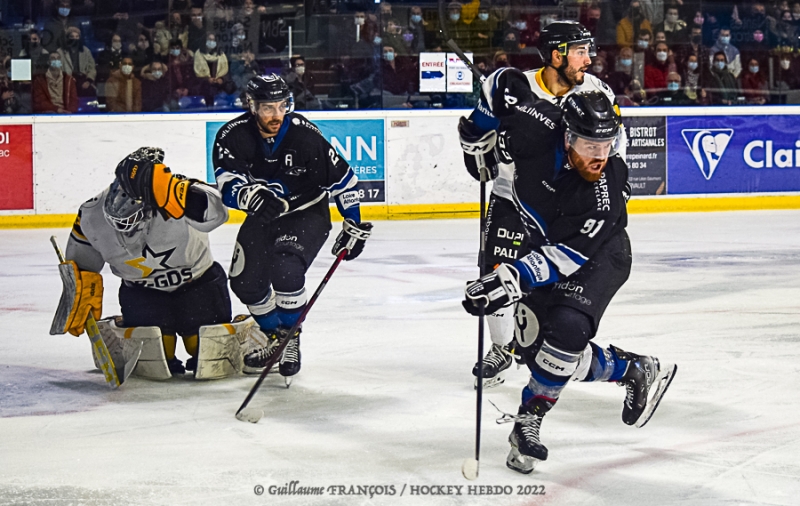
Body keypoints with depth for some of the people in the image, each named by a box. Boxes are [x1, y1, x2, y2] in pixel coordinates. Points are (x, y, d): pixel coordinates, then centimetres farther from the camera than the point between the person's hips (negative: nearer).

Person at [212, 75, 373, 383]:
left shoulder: (305, 136, -24)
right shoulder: (233, 136, -18)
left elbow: (342, 178, -14)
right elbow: (227, 183, -28)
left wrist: (354, 226, -8)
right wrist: (252, 196, -51)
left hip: (307, 214, -4)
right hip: (263, 217, 4)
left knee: (285, 270, -27)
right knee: (245, 282, 2)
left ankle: (291, 340, -6)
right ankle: (274, 338, 27)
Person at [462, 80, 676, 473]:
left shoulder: (608, 188, -35)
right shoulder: (537, 126, -30)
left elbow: (568, 255, -38)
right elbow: (502, 82, -10)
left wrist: (512, 279, -48)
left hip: (597, 254, -5)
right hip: (543, 243, 5)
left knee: (567, 328, -28)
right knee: (535, 347, 3)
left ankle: (528, 420, -8)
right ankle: (635, 372, 21)